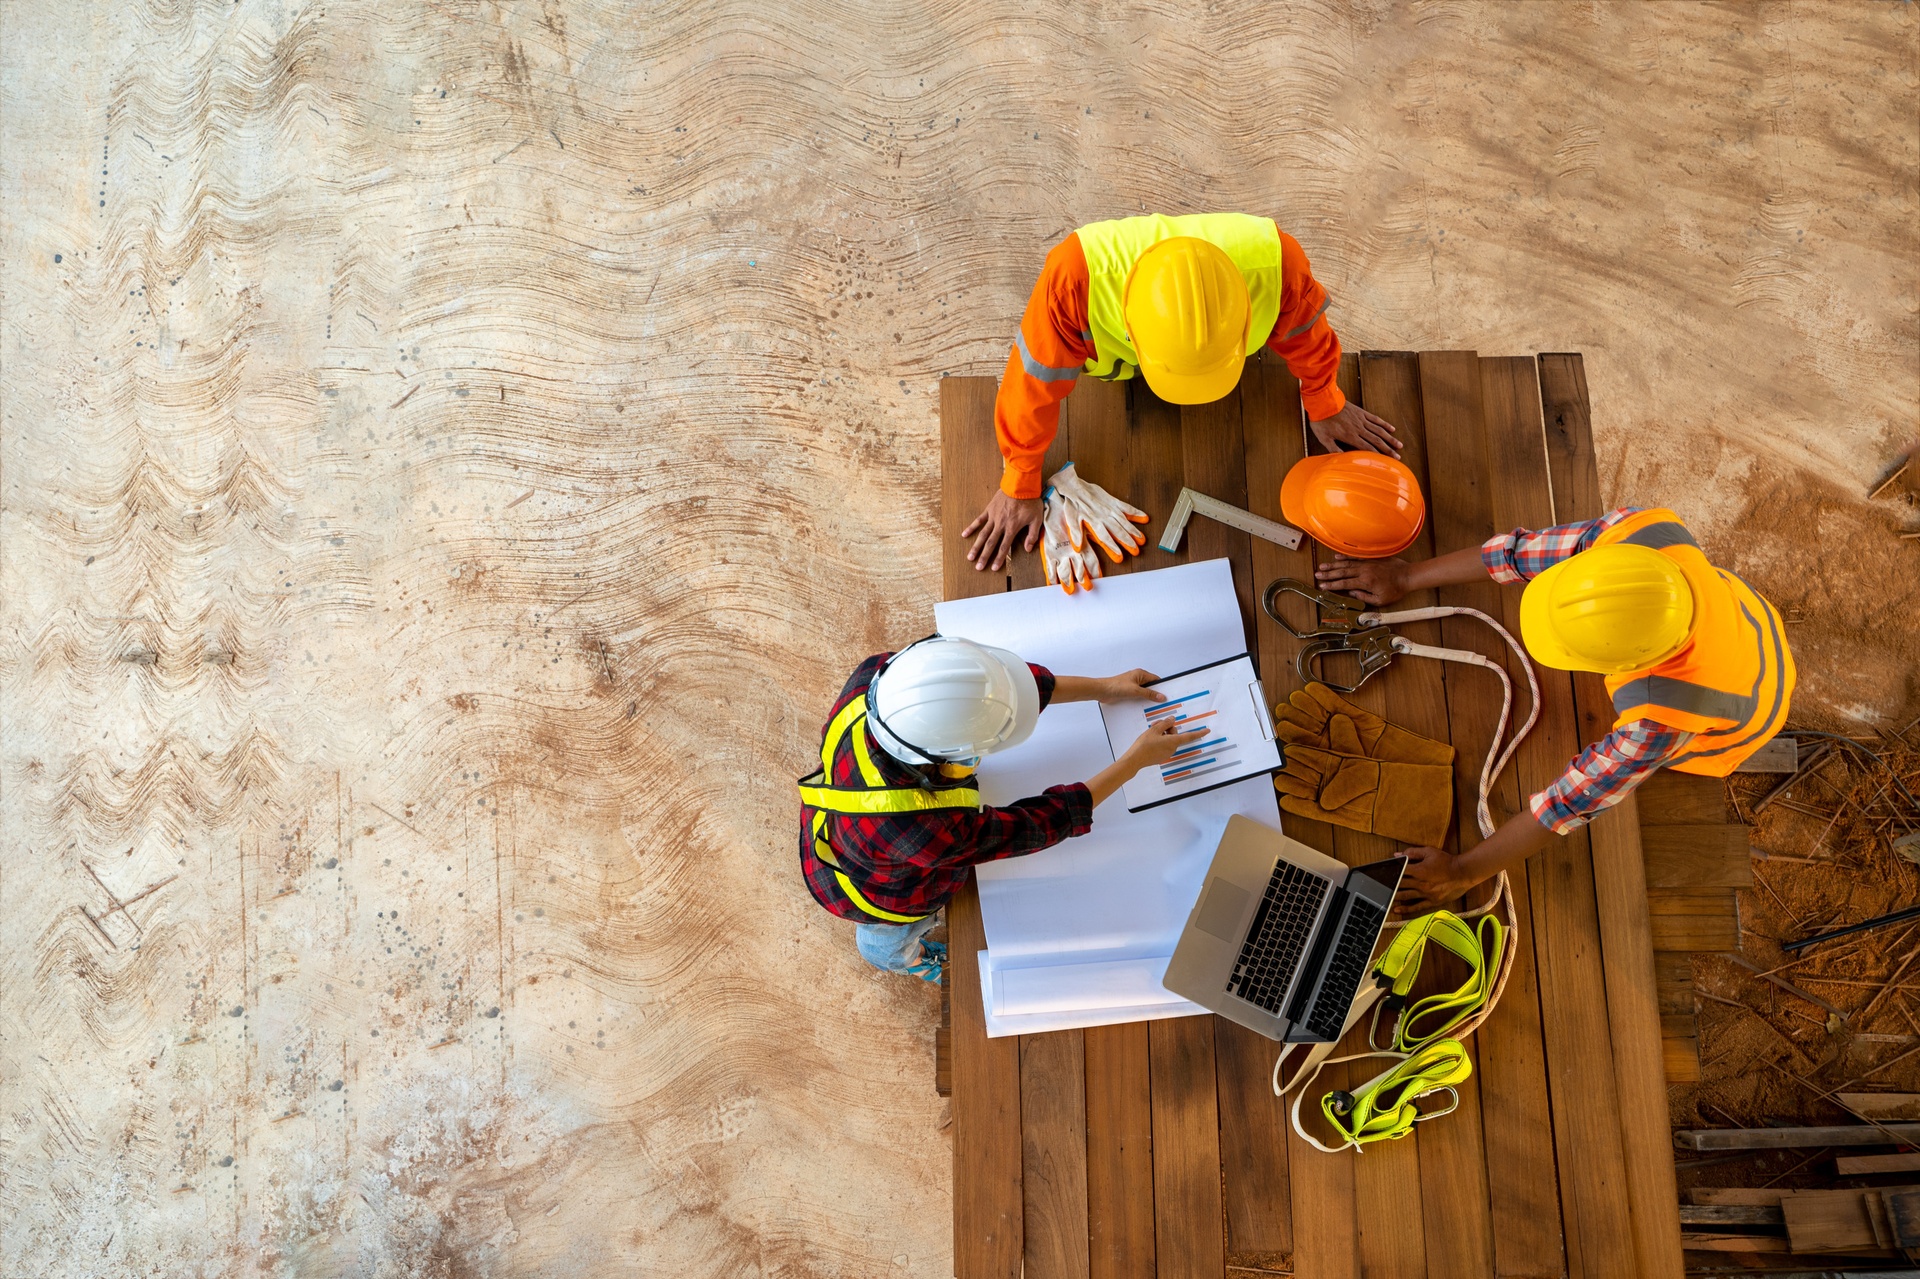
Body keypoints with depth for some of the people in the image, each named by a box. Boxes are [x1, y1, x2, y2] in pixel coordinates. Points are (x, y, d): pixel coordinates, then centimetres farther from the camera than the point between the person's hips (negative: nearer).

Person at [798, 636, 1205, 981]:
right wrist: (1138, 758, -27)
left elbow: (997, 683, -22)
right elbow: (1034, 826, -32)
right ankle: (895, 959, 71)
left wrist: (1102, 687, -17)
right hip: (884, 894, -4)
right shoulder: (926, 831, -51)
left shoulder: (876, 674, -38)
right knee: (891, 940, 35)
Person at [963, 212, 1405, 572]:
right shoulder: (1076, 274, -50)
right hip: (1113, 371, -1)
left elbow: (1305, 334, -20)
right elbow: (1036, 383, -33)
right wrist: (1019, 486, -20)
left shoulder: (1276, 261, -45)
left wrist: (1325, 406, -2)